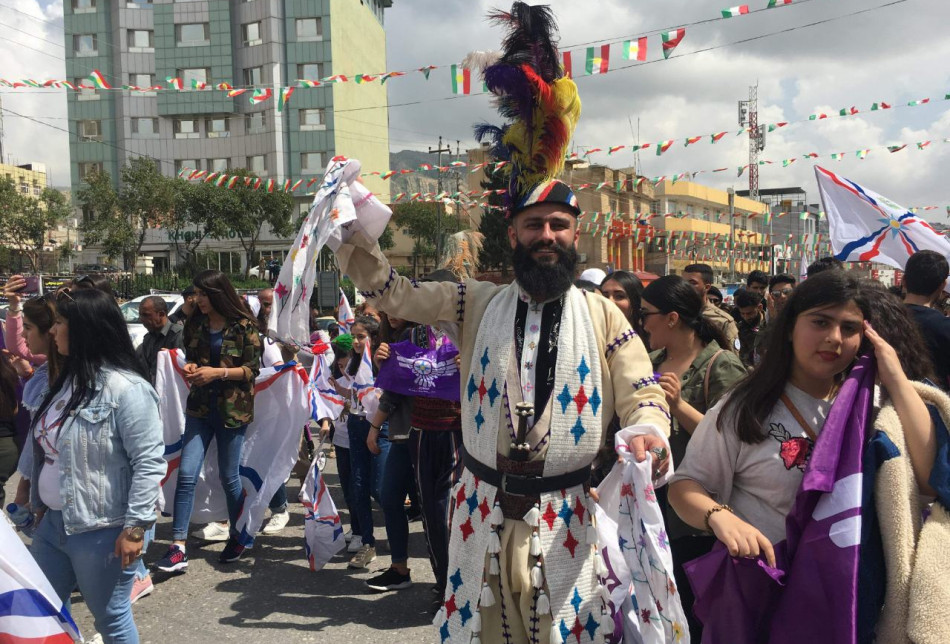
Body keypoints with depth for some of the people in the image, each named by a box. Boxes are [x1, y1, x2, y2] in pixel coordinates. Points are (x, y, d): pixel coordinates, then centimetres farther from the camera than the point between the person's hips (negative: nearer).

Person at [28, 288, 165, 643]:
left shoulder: (126, 389, -20)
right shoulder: (66, 381, 9)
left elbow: (149, 462, -22)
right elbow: (45, 451, 18)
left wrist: (135, 527, -22)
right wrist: (39, 503, 20)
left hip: (101, 531, -9)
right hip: (52, 523, 9)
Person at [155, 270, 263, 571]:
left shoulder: (243, 326, -8)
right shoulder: (196, 324, 7)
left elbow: (253, 368, -8)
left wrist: (217, 372, -18)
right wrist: (190, 368, -3)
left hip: (232, 409, -4)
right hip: (200, 407, 4)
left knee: (228, 476, 7)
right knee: (186, 474, -5)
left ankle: (238, 537, 28)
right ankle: (178, 547, 0)